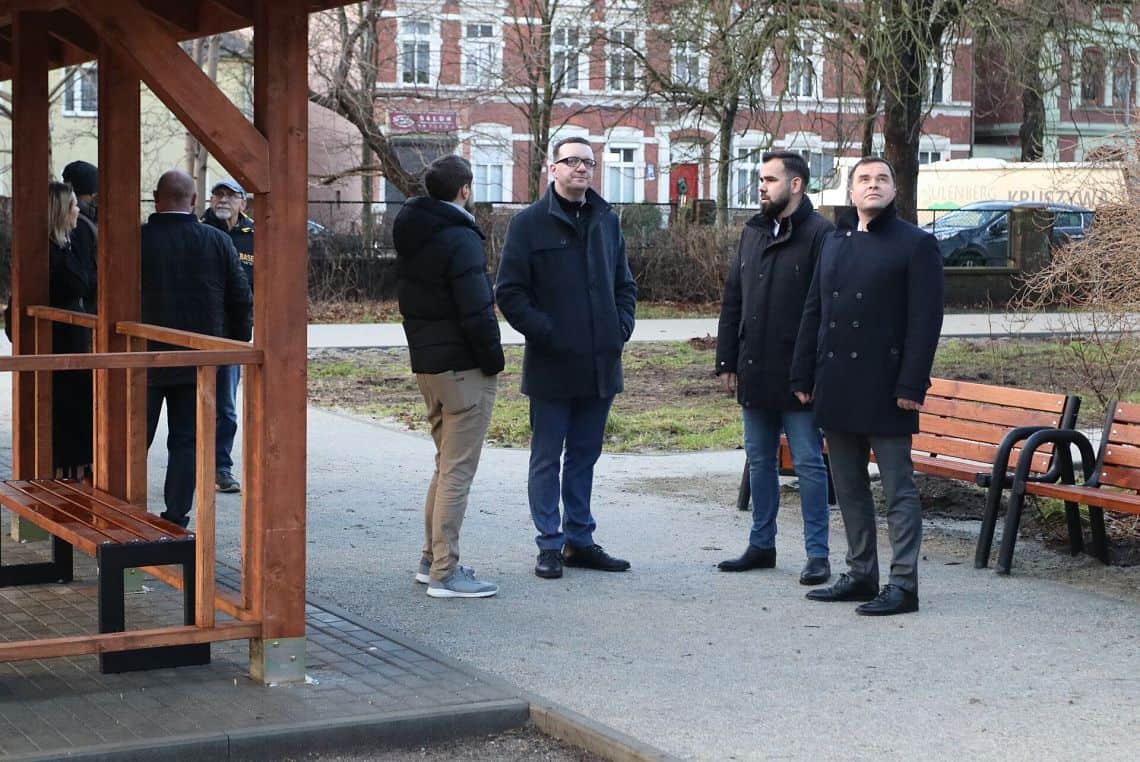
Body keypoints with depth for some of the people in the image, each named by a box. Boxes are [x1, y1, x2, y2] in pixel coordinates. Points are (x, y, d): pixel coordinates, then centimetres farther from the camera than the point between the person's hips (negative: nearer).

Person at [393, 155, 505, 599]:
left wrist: (424, 347, 16)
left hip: (426, 363, 9)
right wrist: (494, 360, -10)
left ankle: (432, 559, 25)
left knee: (446, 463, 20)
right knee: (458, 469, -4)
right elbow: (476, 312, -20)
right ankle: (445, 573, -2)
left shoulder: (410, 237, 12)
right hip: (463, 368, -9)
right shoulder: (459, 239, -16)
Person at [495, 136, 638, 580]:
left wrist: (621, 327, 3)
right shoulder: (530, 223, -5)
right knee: (547, 457, 3)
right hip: (551, 365, -5)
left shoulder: (606, 221, 12)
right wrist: (545, 333, -16)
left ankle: (580, 541, 22)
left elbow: (624, 284, 19)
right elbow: (510, 292, -8)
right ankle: (550, 545, 9)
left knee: (584, 456, 13)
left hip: (600, 363, 5)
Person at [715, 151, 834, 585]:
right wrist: (727, 361, 10)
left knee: (808, 464, 0)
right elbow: (732, 301, 15)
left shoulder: (819, 235, -10)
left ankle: (817, 554, 7)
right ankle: (761, 545, 24)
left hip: (798, 374, -7)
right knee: (759, 461, 14)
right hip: (754, 372, 7)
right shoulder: (753, 232, 13)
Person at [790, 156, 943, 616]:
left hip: (885, 387, -7)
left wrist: (911, 385, -16)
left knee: (898, 488, -2)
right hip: (837, 385, 7)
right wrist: (803, 376, 11)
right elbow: (813, 313, 17)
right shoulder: (834, 243, 15)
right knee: (848, 487, 12)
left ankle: (904, 584, 1)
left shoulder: (916, 245, -3)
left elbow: (925, 320, -9)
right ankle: (861, 575, 22)